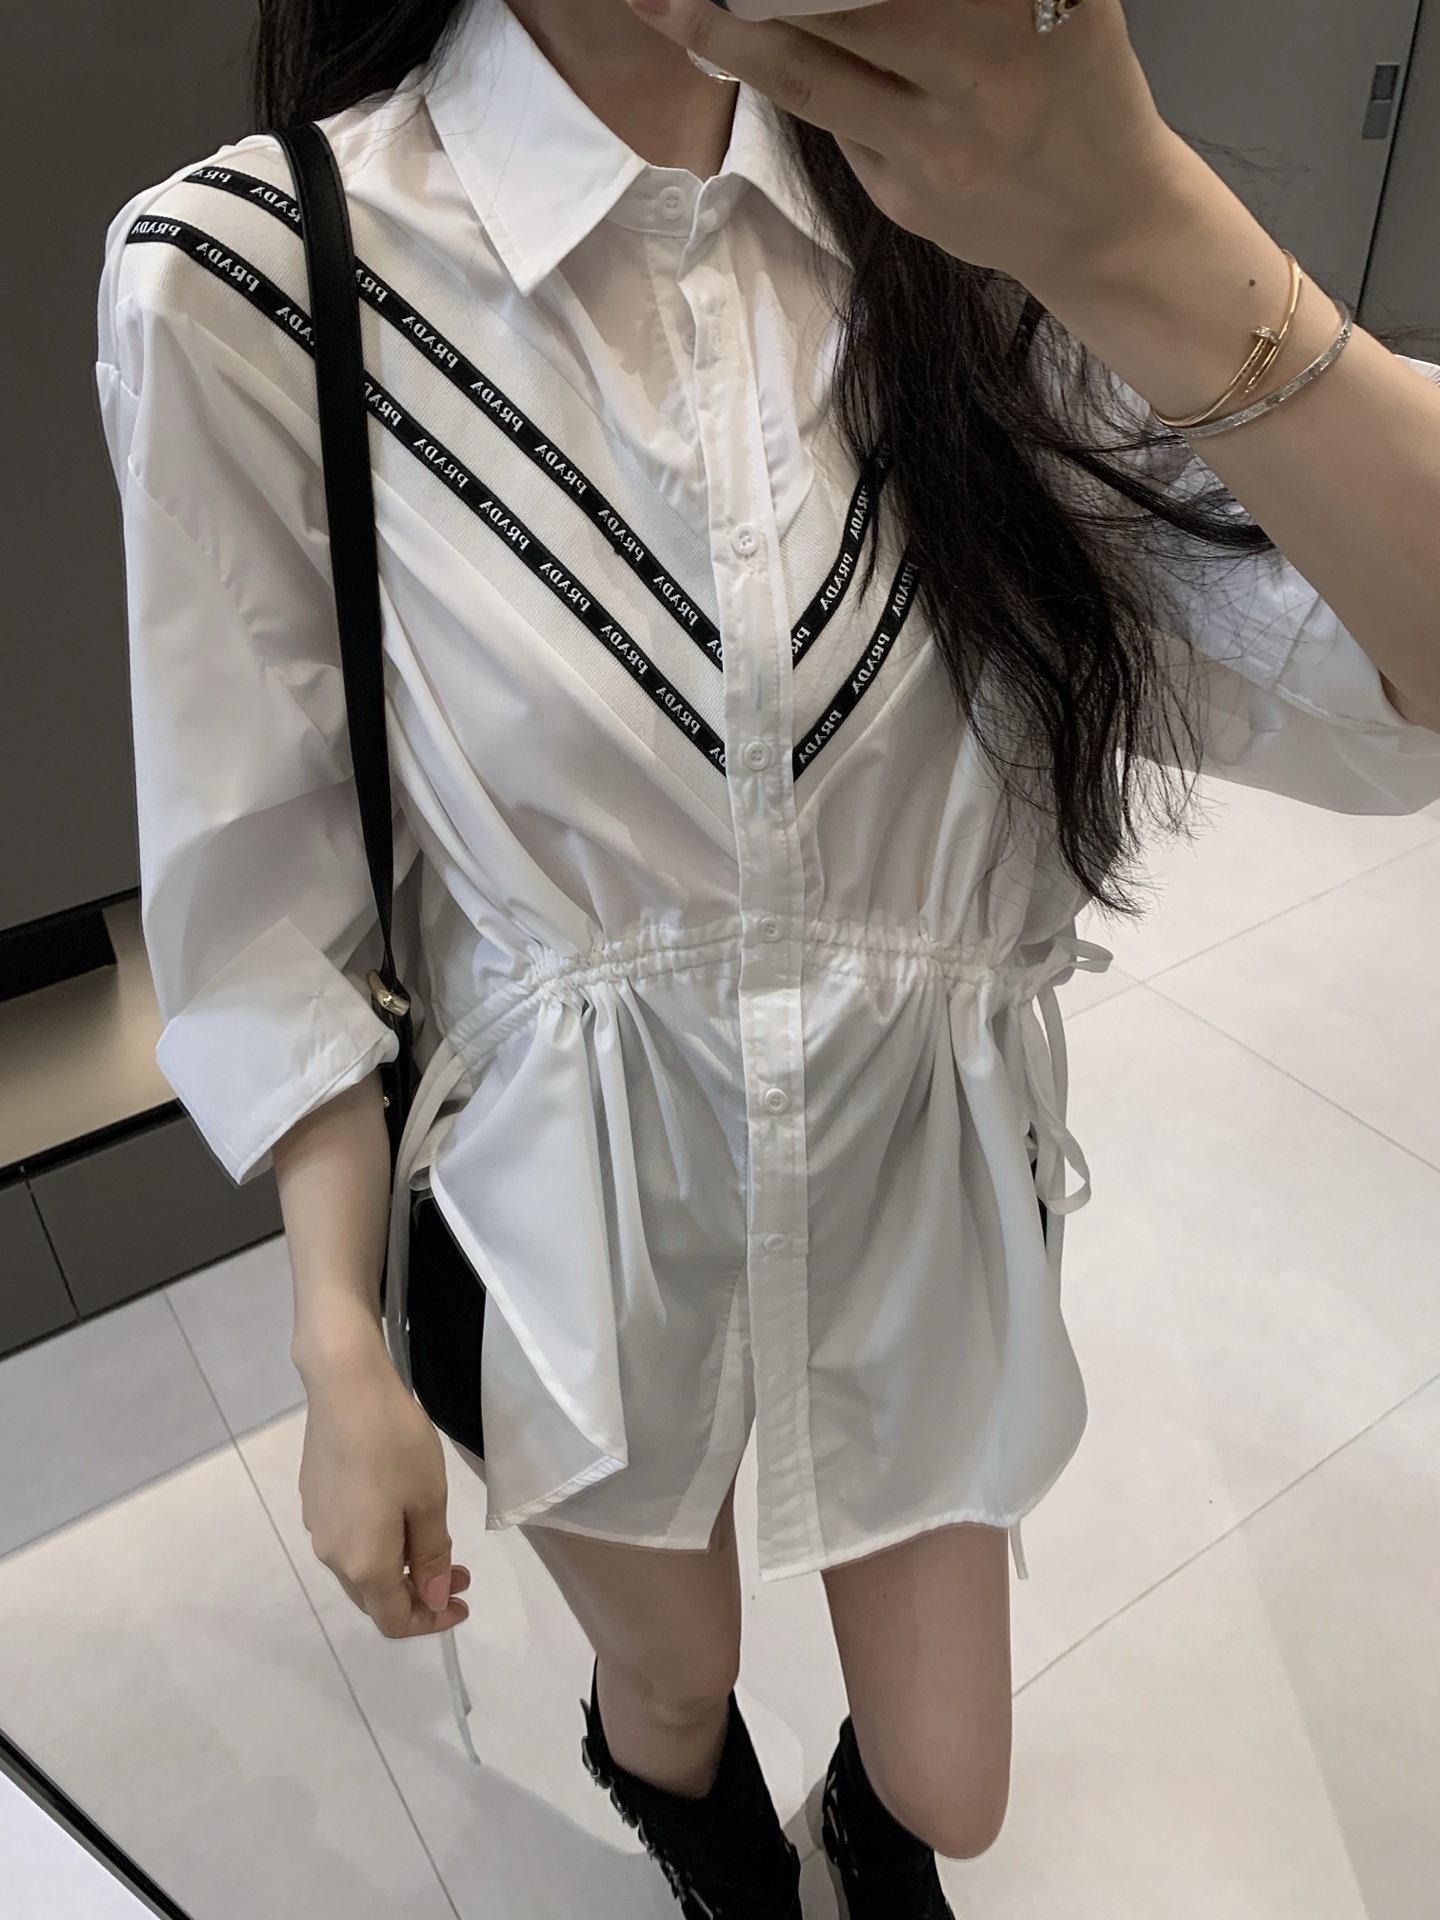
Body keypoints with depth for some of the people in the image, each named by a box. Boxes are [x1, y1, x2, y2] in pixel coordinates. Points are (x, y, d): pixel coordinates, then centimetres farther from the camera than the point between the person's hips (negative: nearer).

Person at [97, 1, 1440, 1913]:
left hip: (919, 1176, 2)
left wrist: (1141, 241, -37)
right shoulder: (246, 275, -16)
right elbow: (272, 895, -9)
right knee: (671, 1700, 29)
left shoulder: (972, 196, -10)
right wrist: (342, 1357, -6)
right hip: (582, 1211, -1)